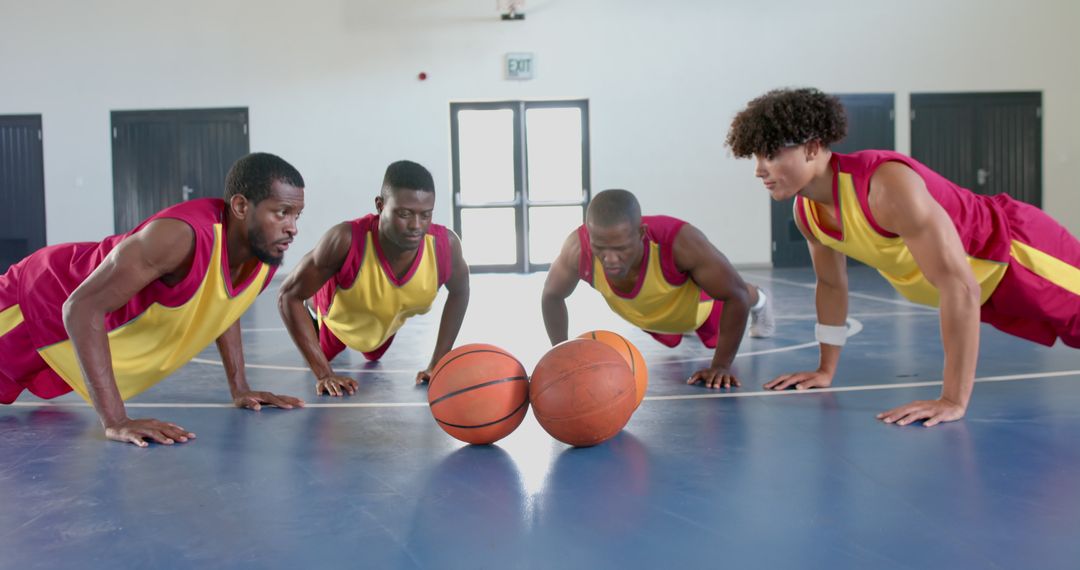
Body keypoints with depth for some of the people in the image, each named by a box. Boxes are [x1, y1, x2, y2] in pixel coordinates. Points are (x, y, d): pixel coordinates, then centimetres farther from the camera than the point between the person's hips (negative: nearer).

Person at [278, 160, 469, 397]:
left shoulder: (445, 245, -38)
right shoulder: (346, 240, -46)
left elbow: (459, 291, -14)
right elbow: (288, 296, -33)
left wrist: (437, 364, -17)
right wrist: (323, 373, -36)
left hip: (387, 323, 3)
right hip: (338, 317, -3)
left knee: (373, 356, 35)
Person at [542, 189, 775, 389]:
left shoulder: (680, 242, -49)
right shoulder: (578, 248, -40)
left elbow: (735, 294, -35)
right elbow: (552, 296, -17)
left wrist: (721, 365, -34)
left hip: (697, 305, -2)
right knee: (672, 339, 37)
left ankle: (757, 300, 65)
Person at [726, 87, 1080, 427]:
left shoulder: (888, 186, -38)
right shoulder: (805, 211, -13)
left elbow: (959, 287, -40)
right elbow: (831, 284, 4)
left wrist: (954, 400, -41)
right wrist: (826, 370, 7)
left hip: (1016, 254, -7)